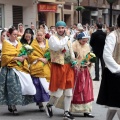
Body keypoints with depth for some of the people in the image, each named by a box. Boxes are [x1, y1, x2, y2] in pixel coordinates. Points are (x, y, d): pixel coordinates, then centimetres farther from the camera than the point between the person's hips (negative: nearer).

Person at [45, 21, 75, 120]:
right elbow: (58, 47, -25)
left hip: (69, 67, 7)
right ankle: (49, 105, 21)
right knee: (58, 91, -7)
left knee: (69, 91, 6)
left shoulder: (68, 39, 16)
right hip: (58, 66, -6)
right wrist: (67, 36, -15)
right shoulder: (53, 38, -6)